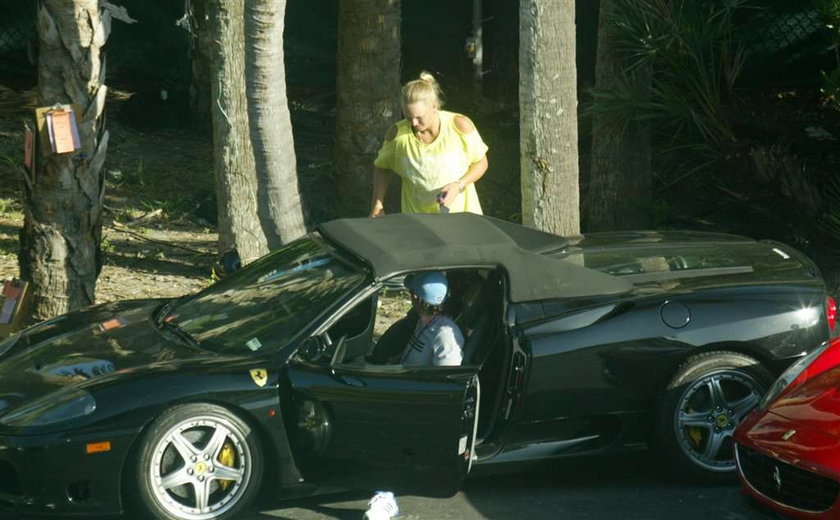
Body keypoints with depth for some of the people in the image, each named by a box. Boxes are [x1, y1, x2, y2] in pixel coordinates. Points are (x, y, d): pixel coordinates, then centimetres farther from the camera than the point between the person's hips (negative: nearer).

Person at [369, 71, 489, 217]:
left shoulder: (460, 127, -14)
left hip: (459, 211, -1)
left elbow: (481, 163, -1)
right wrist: (377, 205, -1)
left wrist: (459, 186, -17)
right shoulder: (398, 134, -11)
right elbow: (382, 167, 7)